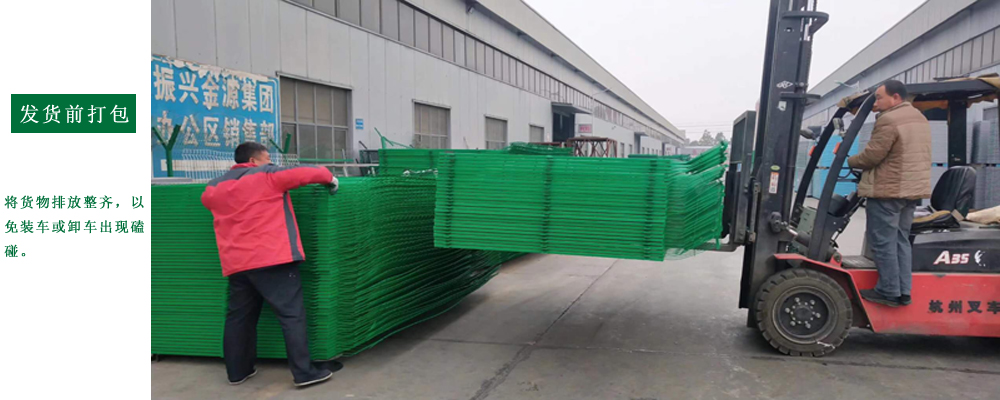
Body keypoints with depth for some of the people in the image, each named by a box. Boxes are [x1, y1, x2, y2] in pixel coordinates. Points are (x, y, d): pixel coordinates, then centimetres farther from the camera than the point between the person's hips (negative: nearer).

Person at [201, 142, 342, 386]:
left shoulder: (216, 187, 15)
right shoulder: (268, 175, -2)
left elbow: (207, 199, 36)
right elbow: (306, 174, -3)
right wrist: (330, 178, 15)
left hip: (236, 263, 6)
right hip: (272, 258, -6)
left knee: (239, 317, 17)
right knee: (292, 314, -3)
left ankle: (237, 372, 27)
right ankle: (305, 373, -4)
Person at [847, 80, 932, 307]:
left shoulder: (889, 120, -15)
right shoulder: (919, 118, 16)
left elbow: (872, 156, -15)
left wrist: (850, 162, 2)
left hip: (888, 190, -10)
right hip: (912, 189, 10)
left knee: (883, 242, -3)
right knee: (900, 240, 13)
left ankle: (889, 291, 0)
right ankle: (904, 291, 13)